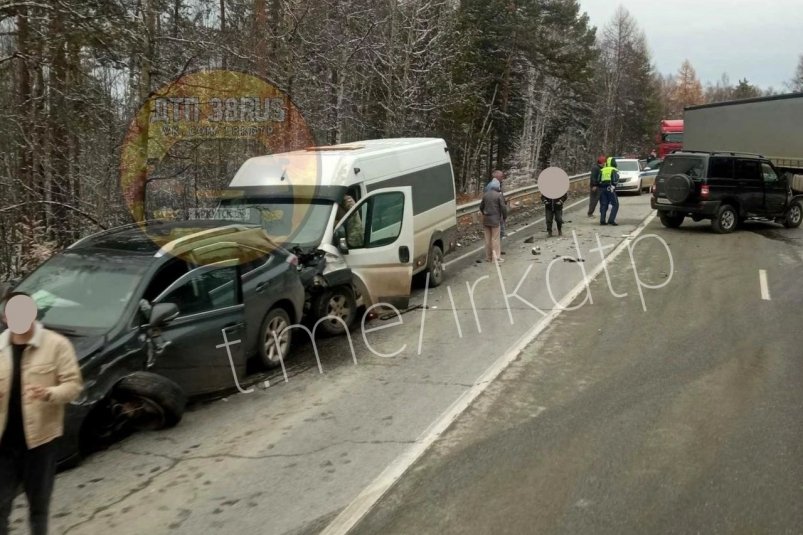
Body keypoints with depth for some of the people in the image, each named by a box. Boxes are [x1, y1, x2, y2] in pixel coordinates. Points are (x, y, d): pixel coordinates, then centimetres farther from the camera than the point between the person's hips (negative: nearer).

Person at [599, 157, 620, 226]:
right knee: (615, 205, 1)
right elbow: (615, 180, -10)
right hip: (610, 189, -5)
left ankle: (602, 220, 2)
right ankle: (611, 220, -11)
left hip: (603, 189, 5)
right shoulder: (614, 170, 2)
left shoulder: (602, 170, 16)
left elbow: (599, 180, 10)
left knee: (604, 205, 10)